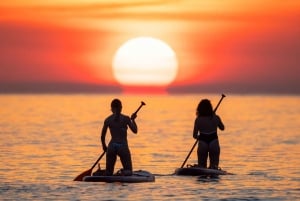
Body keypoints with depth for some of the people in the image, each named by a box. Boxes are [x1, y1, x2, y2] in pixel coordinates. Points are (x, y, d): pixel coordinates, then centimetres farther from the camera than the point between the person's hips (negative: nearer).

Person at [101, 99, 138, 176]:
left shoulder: (108, 120, 2)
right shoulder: (126, 118, -3)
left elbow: (102, 136, 6)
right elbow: (135, 131, 3)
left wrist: (104, 146, 23)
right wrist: (133, 120, 18)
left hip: (112, 146, 2)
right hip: (123, 146, -2)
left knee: (108, 172, 13)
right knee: (128, 172, 7)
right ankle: (124, 172, -25)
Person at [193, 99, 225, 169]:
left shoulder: (198, 120, -6)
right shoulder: (216, 118, -1)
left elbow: (194, 135, -2)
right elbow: (222, 128, 18)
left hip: (202, 144, 0)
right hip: (214, 143, 1)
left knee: (201, 166, 11)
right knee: (214, 165, 2)